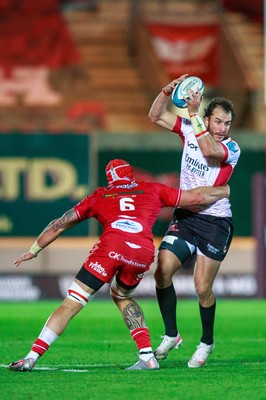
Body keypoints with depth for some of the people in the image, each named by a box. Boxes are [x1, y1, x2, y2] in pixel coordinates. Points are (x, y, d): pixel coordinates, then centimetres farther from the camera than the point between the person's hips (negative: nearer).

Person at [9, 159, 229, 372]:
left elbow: (60, 224, 31)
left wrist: (33, 250, 40)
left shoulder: (99, 196, 30)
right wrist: (224, 191, 55)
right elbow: (197, 197, 37)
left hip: (111, 246, -2)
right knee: (122, 296, 31)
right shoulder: (153, 190, 32)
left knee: (71, 304, 2)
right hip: (144, 252, 2)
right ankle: (148, 356, 20)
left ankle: (31, 358, -7)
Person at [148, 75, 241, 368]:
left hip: (215, 223, -4)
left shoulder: (232, 149, -13)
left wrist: (195, 112, -37)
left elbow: (209, 150, -35)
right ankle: (171, 335, 6)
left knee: (203, 288, -6)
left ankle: (207, 343, 16)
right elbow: (156, 116, 2)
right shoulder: (190, 130, 1)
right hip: (185, 216, 4)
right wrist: (167, 91, -15)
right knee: (162, 271, -10)